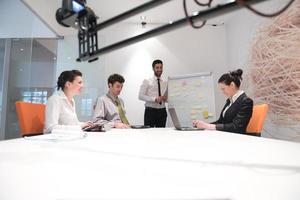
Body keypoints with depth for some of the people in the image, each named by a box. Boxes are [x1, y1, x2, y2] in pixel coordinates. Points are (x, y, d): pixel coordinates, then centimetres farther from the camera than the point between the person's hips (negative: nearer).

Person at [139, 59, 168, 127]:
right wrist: (154, 99, -20)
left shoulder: (165, 83, 11)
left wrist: (166, 98, -7)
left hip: (162, 111, 4)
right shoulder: (147, 81, -1)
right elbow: (141, 96, -9)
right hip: (150, 111, -4)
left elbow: (168, 97, 17)